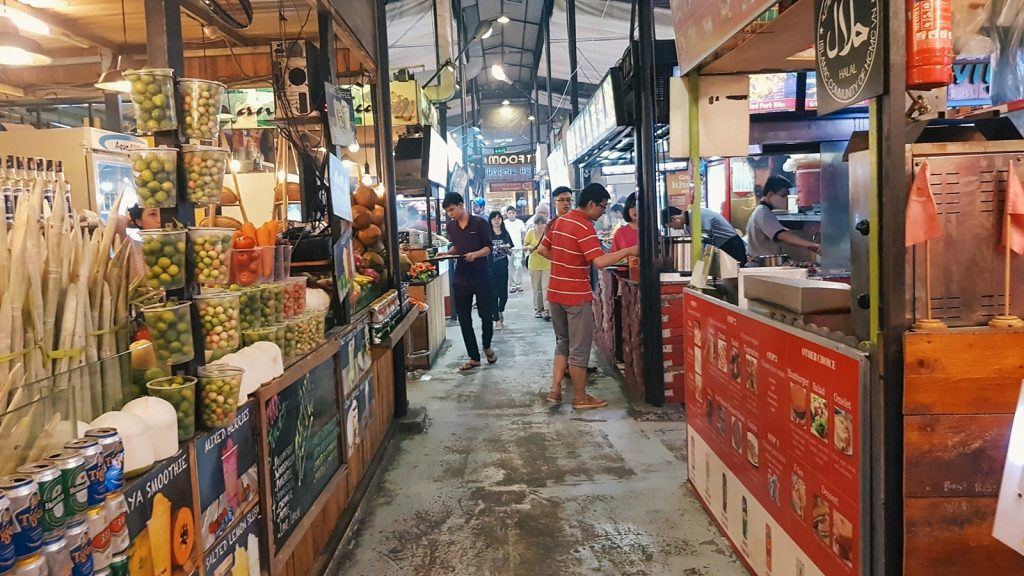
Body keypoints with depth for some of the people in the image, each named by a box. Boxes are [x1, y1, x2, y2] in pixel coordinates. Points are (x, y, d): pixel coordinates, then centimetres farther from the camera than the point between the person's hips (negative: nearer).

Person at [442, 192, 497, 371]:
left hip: (481, 275, -4)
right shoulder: (451, 226, 7)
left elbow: (488, 247, -7)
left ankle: (487, 347, 30)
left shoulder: (479, 223, -7)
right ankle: (474, 357, 14)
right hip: (461, 277, 4)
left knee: (486, 315, 2)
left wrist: (475, 254, -25)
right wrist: (447, 254, 1)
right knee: (464, 319, 4)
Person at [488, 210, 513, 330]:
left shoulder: (505, 234, 8)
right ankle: (497, 319, 10)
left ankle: (500, 311, 36)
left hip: (503, 268, 3)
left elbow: (510, 253, 11)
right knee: (493, 293, 1)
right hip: (491, 268, -3)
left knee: (503, 293, 6)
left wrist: (506, 248, -10)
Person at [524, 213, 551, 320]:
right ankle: (538, 309, 21)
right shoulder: (531, 233, -4)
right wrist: (528, 248, -17)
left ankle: (546, 310, -7)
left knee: (546, 288, -8)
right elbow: (524, 247, 4)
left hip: (547, 264, -2)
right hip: (534, 264, 2)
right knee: (536, 289, 9)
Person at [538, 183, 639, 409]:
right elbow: (600, 261, -26)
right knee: (579, 348, 2)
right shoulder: (584, 226, -16)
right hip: (576, 295, -8)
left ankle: (555, 390, 17)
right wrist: (628, 251, -19)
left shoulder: (560, 221, 10)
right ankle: (580, 398, 12)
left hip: (556, 292, 8)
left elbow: (543, 249, 17)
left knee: (563, 342, 19)